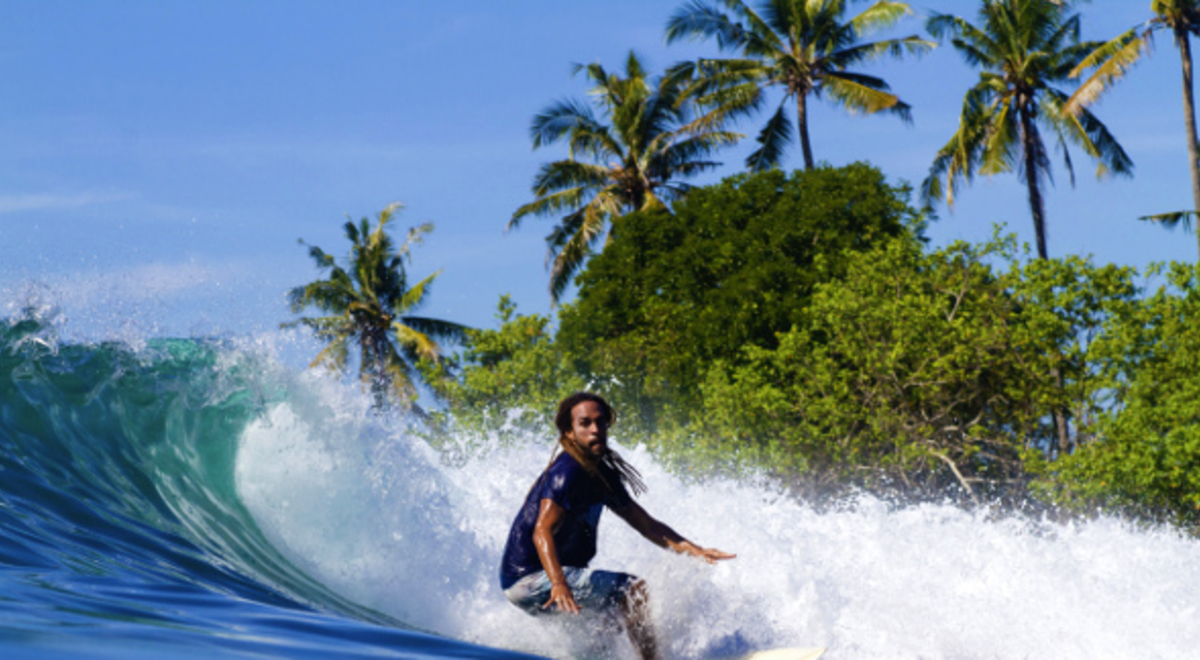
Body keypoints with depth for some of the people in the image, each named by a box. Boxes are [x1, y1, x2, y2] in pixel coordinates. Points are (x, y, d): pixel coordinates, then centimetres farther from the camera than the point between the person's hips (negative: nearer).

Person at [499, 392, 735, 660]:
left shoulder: (602, 474, 11)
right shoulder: (567, 472, -17)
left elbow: (646, 524, 13)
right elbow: (542, 532, -29)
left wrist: (694, 550, 1)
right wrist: (558, 584, -44)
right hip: (530, 579, -10)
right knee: (634, 590, -15)